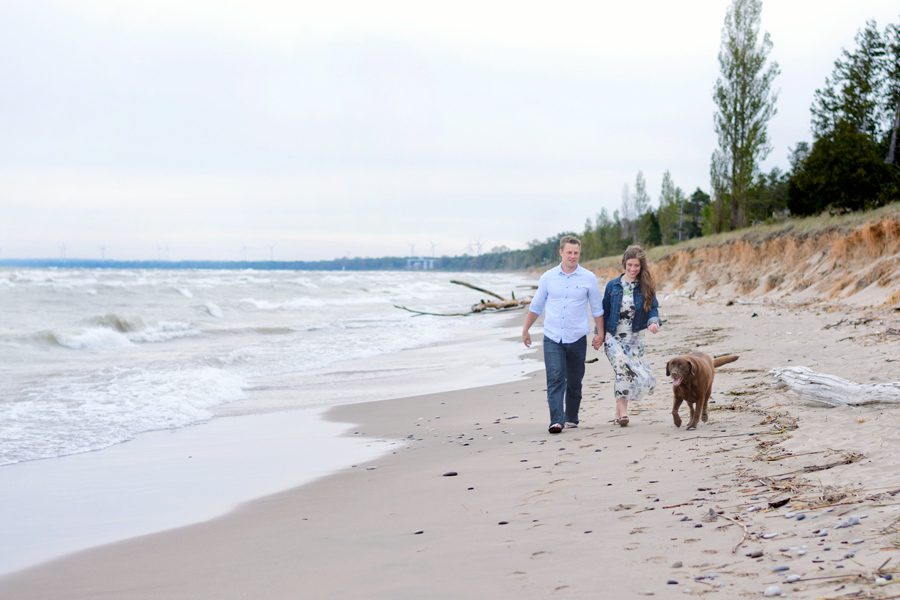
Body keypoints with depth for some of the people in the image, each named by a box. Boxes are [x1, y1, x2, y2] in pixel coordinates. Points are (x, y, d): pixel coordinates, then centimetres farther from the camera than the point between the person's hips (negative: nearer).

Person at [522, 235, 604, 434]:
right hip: (552, 338, 0)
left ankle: (571, 418, 24)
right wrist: (525, 330, 14)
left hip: (577, 338, 0)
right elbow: (536, 306, 13)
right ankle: (556, 421, -19)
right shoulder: (548, 277, 3)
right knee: (555, 379, -12)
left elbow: (597, 309, 8)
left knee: (574, 382, 10)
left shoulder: (588, 278, 1)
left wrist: (600, 334, 5)